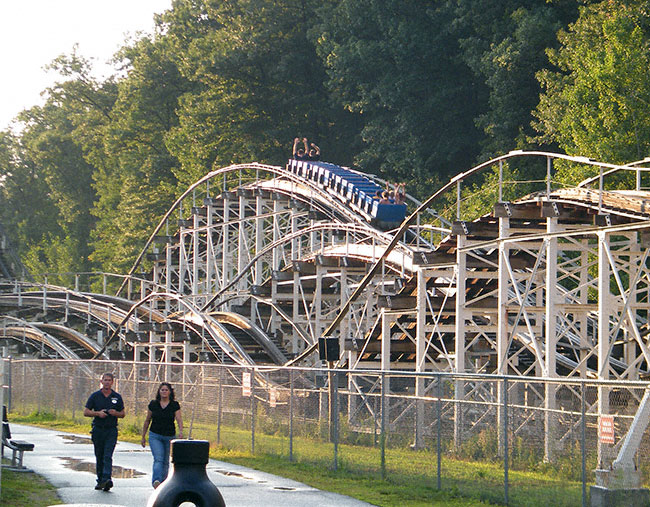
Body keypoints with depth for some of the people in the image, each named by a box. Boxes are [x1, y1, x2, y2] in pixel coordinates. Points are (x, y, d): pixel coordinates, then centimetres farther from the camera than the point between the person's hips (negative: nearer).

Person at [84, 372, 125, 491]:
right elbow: (86, 412, 4)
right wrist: (98, 413, -13)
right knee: (99, 457, 7)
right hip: (98, 430, 1)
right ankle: (100, 480, 16)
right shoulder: (95, 396, 5)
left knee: (108, 456, -15)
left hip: (111, 430, -1)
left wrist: (115, 413, -10)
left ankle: (106, 479, -26)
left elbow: (122, 414, 12)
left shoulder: (117, 397, 6)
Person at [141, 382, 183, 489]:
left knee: (166, 461, 9)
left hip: (170, 437, 1)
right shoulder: (153, 404, 3)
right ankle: (156, 481, -33)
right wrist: (143, 436, 13)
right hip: (155, 436, -1)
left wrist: (180, 431, -29)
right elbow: (147, 421, 12)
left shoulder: (175, 405, 0)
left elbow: (179, 420, -9)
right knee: (158, 459, -18)